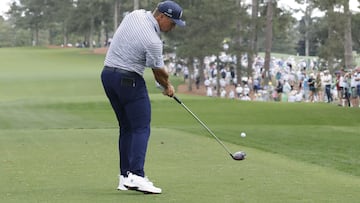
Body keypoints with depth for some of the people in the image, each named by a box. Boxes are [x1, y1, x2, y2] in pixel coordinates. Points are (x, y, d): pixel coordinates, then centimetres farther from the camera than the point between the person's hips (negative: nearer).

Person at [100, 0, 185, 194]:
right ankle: (136, 175, -23)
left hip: (108, 74, 9)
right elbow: (159, 73, -4)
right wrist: (168, 86, 17)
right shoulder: (153, 41, -20)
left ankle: (125, 176, 10)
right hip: (129, 80, -9)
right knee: (141, 128, -8)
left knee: (126, 127, 12)